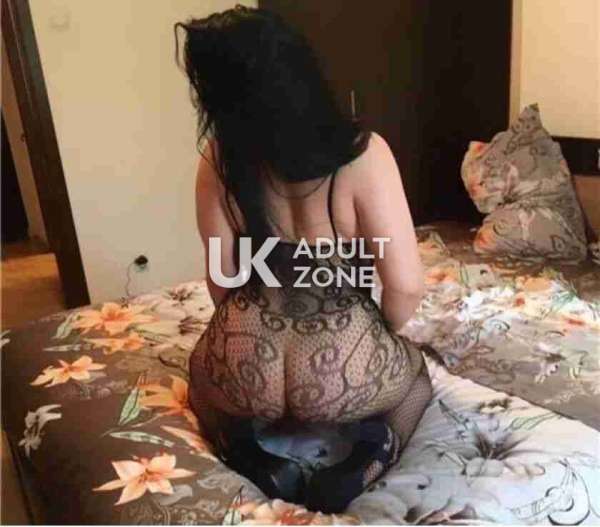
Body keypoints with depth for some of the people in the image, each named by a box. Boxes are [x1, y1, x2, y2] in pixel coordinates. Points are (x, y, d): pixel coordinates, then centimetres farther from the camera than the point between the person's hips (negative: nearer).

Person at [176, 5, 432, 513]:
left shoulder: (220, 158, -9)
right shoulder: (362, 153, -18)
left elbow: (222, 281, -1)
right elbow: (406, 286, -16)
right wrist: (378, 337, 5)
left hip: (242, 371, 2)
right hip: (342, 371, -1)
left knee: (205, 374, 39)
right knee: (416, 375, 33)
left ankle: (246, 451, 9)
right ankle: (369, 456, 3)